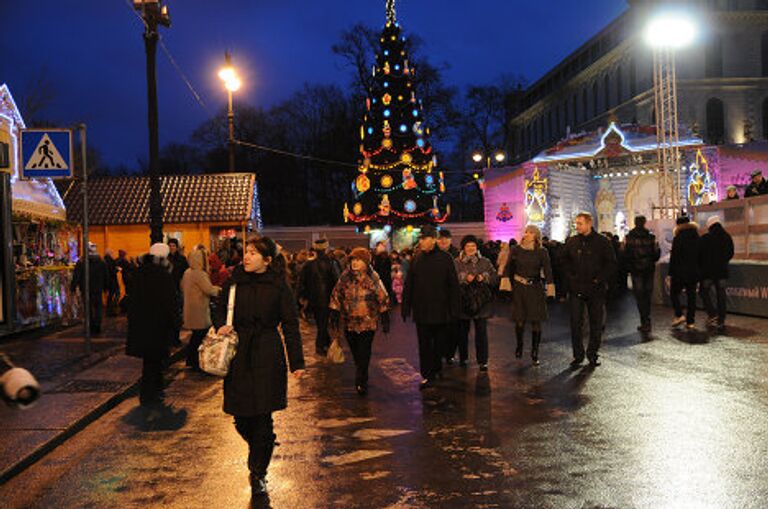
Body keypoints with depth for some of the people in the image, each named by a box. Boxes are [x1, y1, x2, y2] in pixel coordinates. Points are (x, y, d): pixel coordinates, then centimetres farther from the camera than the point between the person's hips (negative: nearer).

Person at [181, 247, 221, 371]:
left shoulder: (187, 272, 10)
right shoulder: (200, 274, -20)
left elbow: (182, 288, 22)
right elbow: (209, 290, -25)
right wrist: (218, 289, -7)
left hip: (190, 308, 10)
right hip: (199, 310, -10)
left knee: (196, 335, 18)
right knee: (200, 336, -1)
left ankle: (191, 360, 26)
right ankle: (197, 364, 4)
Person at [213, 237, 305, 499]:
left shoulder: (278, 286, -4)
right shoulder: (233, 282, 3)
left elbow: (290, 325, -2)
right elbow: (219, 310, 16)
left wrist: (297, 362, -5)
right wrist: (221, 326, -8)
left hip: (267, 355, -2)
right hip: (238, 355, 3)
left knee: (262, 418, -2)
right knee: (241, 418, 6)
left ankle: (258, 473, 16)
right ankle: (258, 455, 37)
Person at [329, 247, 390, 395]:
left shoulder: (372, 277, -7)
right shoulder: (345, 276, 3)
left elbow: (383, 297, -1)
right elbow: (336, 294, 12)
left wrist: (384, 315, -1)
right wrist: (335, 312, 10)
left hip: (367, 321, -4)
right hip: (349, 321, 4)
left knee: (363, 354, -7)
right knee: (356, 353, 14)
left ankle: (361, 383, -1)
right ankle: (361, 379, 31)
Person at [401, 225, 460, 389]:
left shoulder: (445, 258, -6)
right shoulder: (416, 259, 2)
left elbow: (453, 285, -4)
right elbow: (408, 286, 6)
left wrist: (454, 309, -7)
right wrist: (405, 307, 3)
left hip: (440, 310, -1)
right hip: (421, 311, 1)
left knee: (440, 343, 12)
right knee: (424, 345, 2)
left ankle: (436, 368, 32)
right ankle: (427, 375, 9)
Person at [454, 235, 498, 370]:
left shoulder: (485, 262, 8)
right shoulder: (456, 263, 3)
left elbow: (495, 277, 6)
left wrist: (484, 277, -11)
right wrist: (464, 279, -17)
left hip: (481, 302, 0)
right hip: (463, 302, 0)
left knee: (481, 331, -3)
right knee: (462, 331, 9)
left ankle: (483, 361, 3)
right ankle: (463, 358, 25)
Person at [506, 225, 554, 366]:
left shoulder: (542, 252, -1)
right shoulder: (516, 250, 2)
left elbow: (547, 270, -6)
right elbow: (509, 268, 4)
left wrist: (550, 286, -19)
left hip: (536, 288, 0)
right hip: (519, 288, 0)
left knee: (536, 321, -1)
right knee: (519, 320, 2)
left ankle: (535, 353, 9)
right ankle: (519, 346, 26)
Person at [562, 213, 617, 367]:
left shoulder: (602, 242, -3)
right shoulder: (571, 242, 5)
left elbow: (611, 264, 1)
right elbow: (565, 260, 18)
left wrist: (599, 279, -7)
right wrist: (571, 276, 5)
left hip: (596, 289, -1)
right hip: (576, 289, 2)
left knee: (597, 324, 6)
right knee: (575, 323, -1)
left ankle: (592, 354, 19)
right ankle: (578, 355, 10)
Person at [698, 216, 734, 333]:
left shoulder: (705, 238, -10)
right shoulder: (727, 237, 3)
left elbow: (699, 254, -6)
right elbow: (730, 254, 11)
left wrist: (700, 267, 10)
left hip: (708, 271, -4)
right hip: (722, 271, 4)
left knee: (704, 292, 12)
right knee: (721, 296, 7)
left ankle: (713, 315, -6)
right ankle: (721, 322, 7)